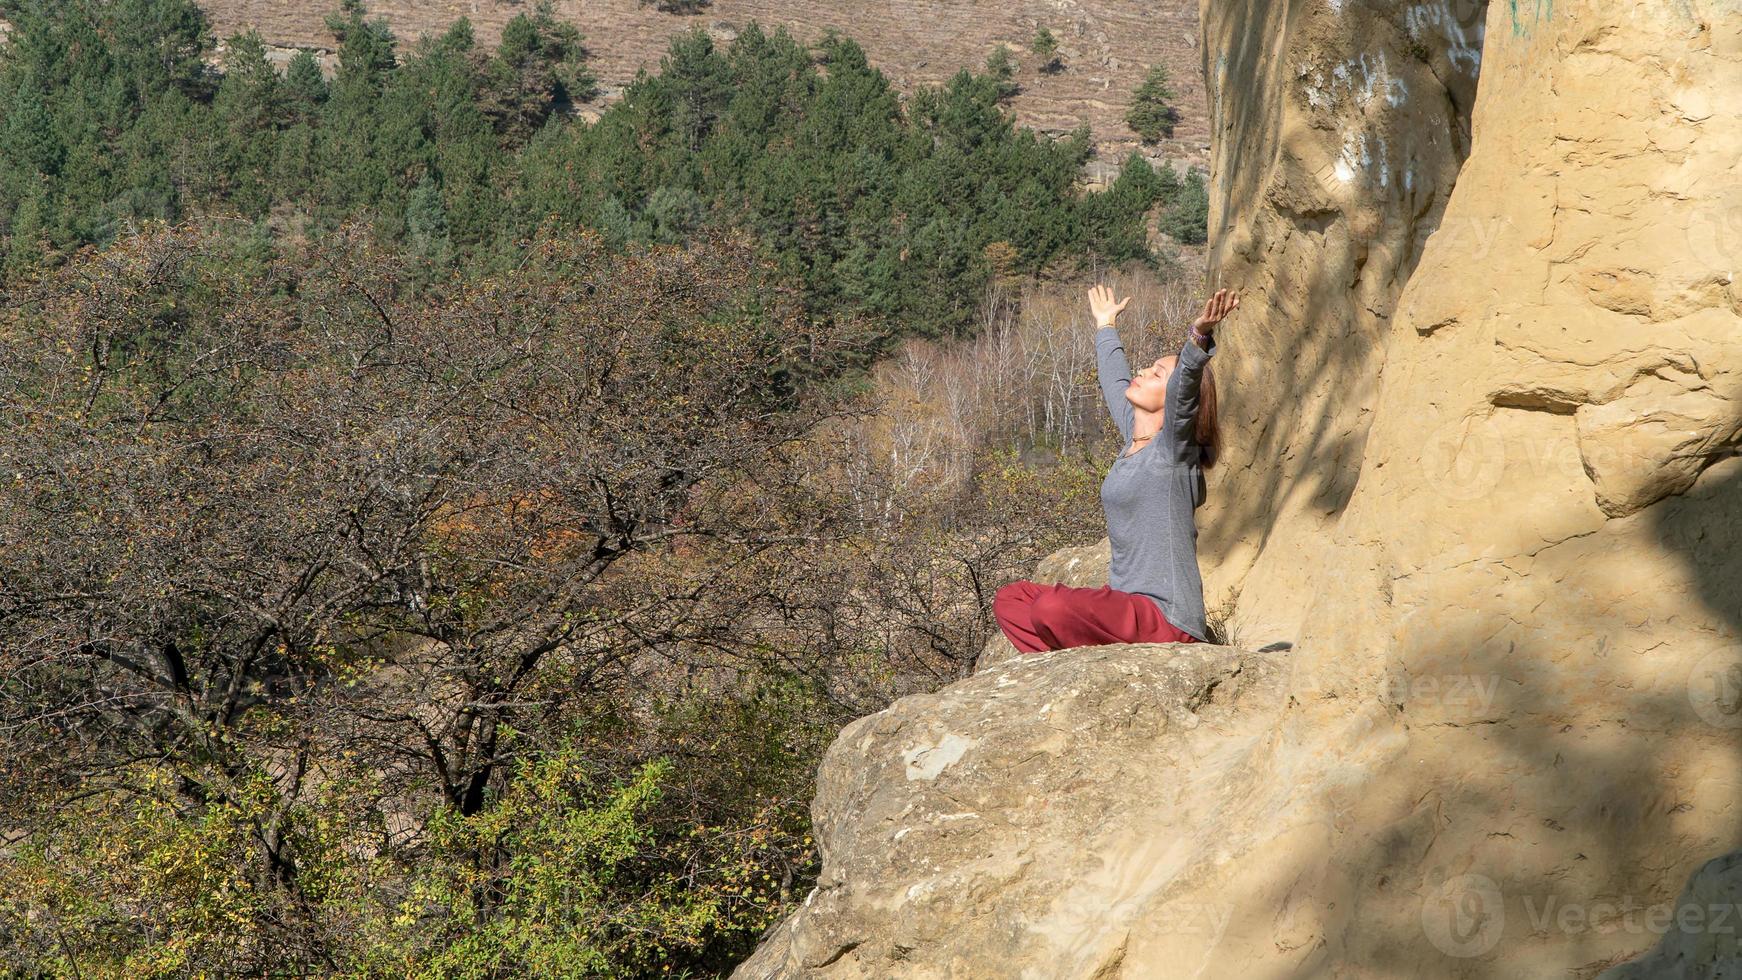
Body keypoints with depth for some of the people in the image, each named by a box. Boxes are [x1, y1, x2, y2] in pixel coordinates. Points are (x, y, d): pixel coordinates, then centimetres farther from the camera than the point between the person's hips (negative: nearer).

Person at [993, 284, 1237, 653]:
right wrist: (1105, 326, 47)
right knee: (1010, 601, 10)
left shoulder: (1174, 447, -8)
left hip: (1166, 615, -9)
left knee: (1052, 609, -32)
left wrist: (1199, 336, -44)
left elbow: (1186, 380, -27)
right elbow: (1115, 379, 32)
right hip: (1125, 599, 9)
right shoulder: (1134, 436, 14)